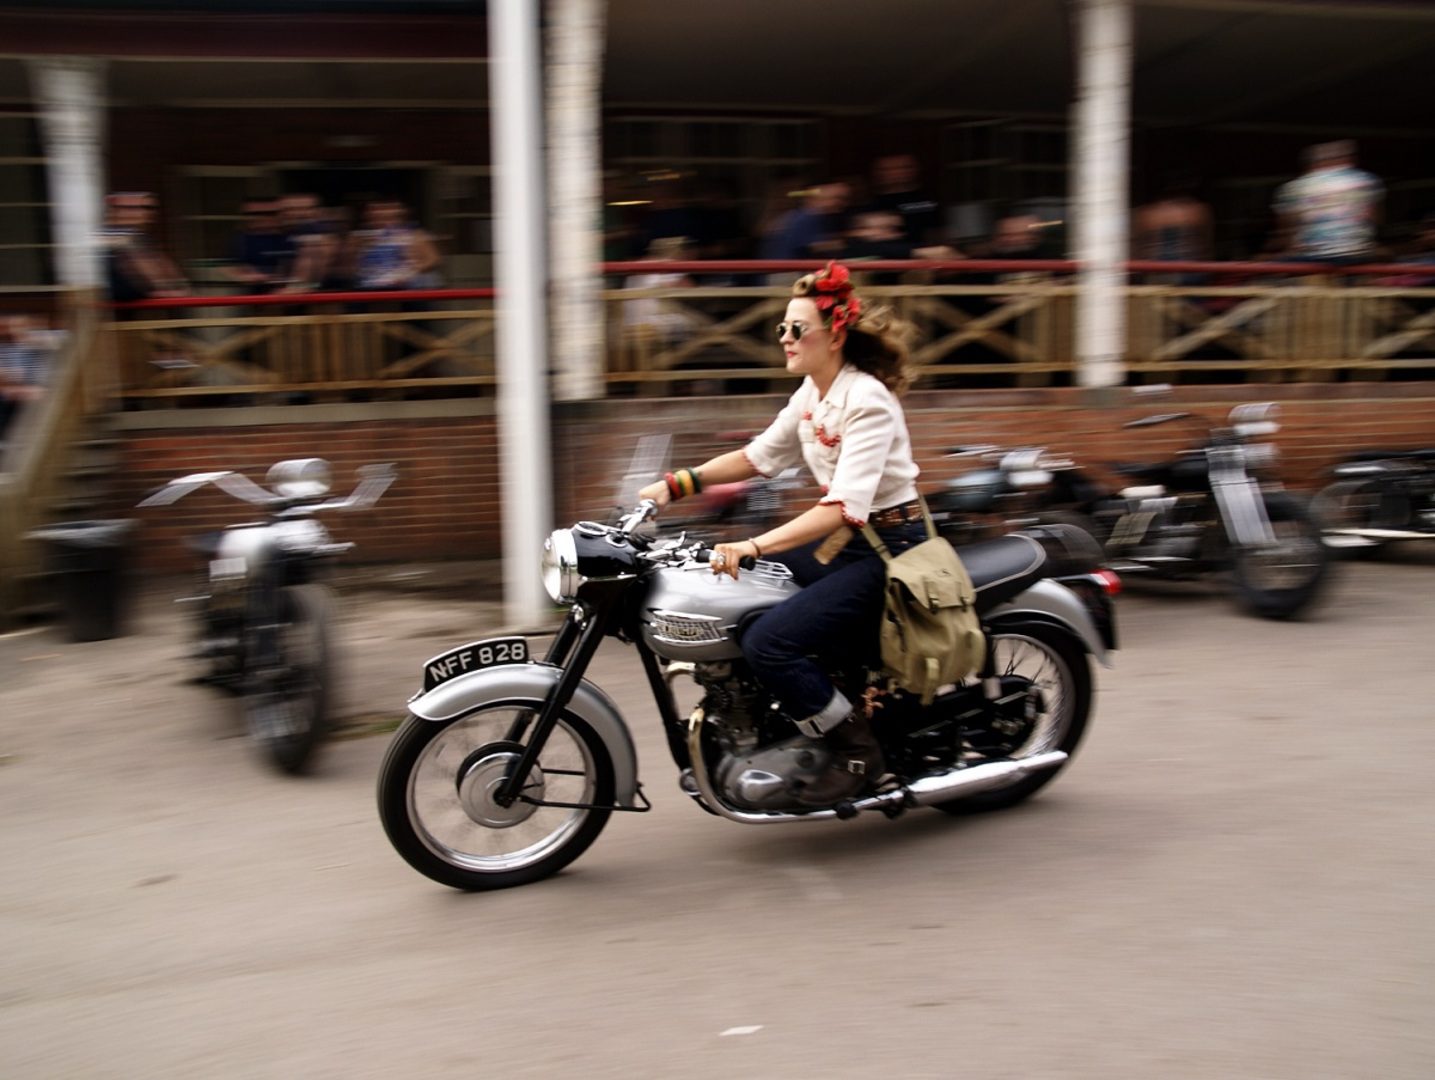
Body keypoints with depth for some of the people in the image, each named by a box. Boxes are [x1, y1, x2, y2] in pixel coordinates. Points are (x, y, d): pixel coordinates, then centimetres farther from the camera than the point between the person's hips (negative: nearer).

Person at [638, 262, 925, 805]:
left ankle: (856, 750, -3)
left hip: (887, 545, -10)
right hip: (842, 538, 10)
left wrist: (752, 547, -40)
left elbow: (843, 509, -31)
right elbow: (761, 454, 14)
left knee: (767, 642, -22)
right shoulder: (812, 392, 7)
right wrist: (676, 484, 4)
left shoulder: (868, 402, -21)